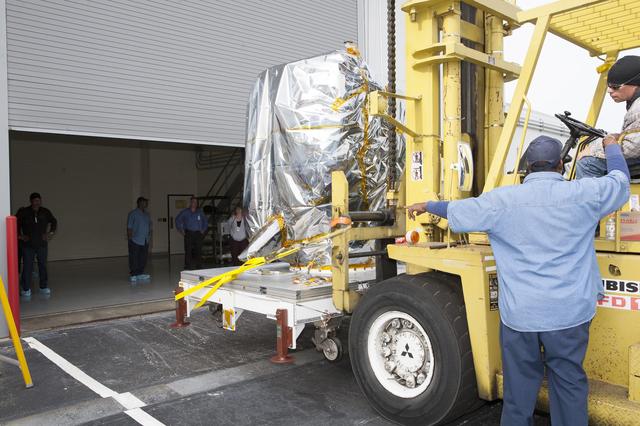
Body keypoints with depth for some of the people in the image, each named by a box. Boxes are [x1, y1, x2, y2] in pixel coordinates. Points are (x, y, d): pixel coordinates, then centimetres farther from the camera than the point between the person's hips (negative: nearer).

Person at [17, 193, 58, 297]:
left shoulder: (46, 212, -1)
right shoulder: (23, 212, -8)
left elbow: (54, 221, 16)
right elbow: (16, 224, 4)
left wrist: (51, 233, 9)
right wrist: (20, 235, 0)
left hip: (42, 244, 2)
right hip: (28, 245, -2)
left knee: (43, 266, 9)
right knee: (27, 267, -2)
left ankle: (44, 287, 21)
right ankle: (26, 289, 9)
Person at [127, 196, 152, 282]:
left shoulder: (147, 214, 15)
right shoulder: (133, 213, -4)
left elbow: (150, 227, 19)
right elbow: (129, 227, -7)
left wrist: (150, 238, 16)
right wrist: (130, 238, -13)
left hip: (145, 241, 6)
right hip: (135, 241, -6)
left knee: (143, 258, 7)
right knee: (134, 258, -3)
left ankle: (140, 274, 15)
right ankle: (133, 275, 3)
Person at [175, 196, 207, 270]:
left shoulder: (200, 212, 11)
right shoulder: (185, 212, 5)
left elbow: (205, 221, 22)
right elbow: (177, 219, 12)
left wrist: (204, 230, 14)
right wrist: (180, 230, 7)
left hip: (198, 233, 2)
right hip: (188, 233, -2)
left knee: (198, 250, -1)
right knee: (188, 250, -6)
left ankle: (199, 266, 7)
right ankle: (188, 266, 0)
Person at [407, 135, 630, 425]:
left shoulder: (501, 201, -5)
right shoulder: (583, 194, -4)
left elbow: (457, 212, 6)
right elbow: (619, 181, 15)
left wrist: (428, 206, 25)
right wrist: (612, 148, 34)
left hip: (519, 312, 0)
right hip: (569, 312, 0)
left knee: (519, 385, 12)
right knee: (568, 383, 12)